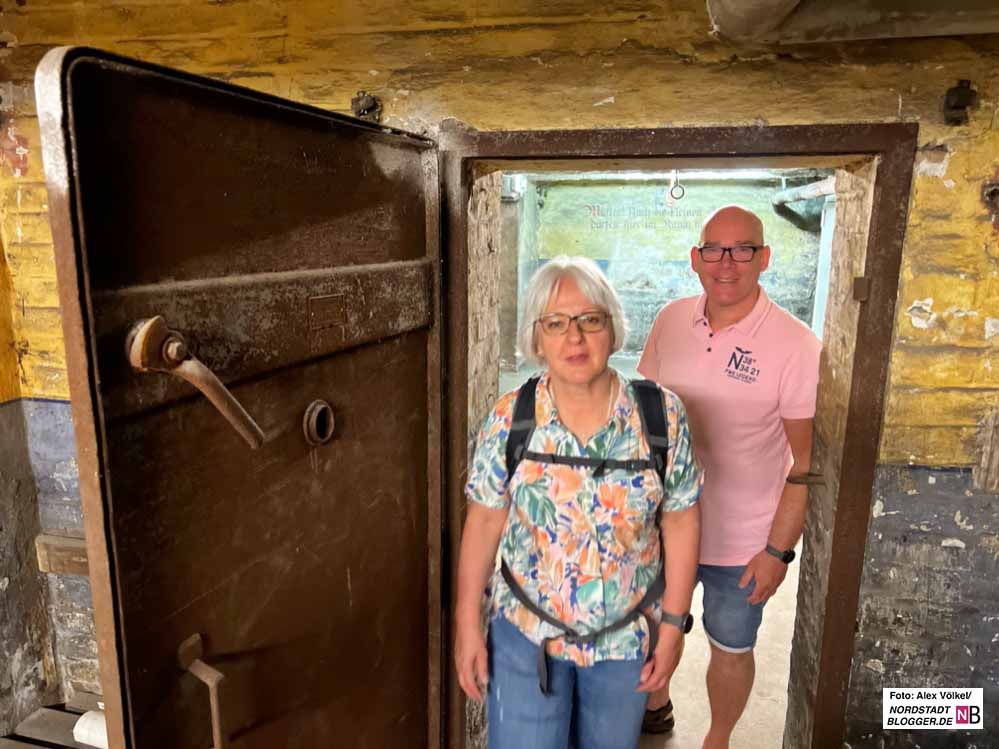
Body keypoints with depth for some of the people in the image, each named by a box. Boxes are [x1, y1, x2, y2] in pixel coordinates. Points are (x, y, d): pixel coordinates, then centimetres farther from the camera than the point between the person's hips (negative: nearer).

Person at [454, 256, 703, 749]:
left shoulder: (662, 414, -13)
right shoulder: (508, 419, -14)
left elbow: (681, 523, -5)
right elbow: (483, 524, -7)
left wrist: (673, 622, -3)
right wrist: (467, 625, -4)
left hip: (628, 636, 1)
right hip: (524, 635, -1)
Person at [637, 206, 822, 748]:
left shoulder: (795, 346, -18)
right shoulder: (670, 321, -6)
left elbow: (804, 461, -13)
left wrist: (779, 550, -13)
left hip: (741, 540, -4)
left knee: (731, 649, 17)